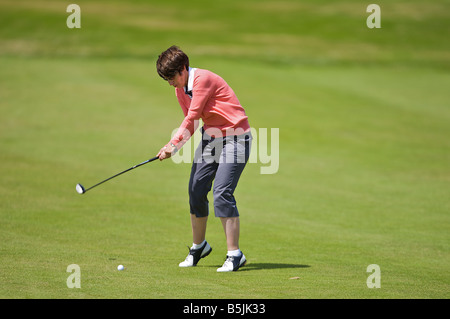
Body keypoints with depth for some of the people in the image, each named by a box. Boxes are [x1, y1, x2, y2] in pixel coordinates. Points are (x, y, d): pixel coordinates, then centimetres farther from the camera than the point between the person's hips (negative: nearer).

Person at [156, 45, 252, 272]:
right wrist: (172, 145, -2)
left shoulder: (203, 79, -21)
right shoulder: (180, 90, 7)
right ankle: (198, 246, 28)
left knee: (222, 192, -18)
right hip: (210, 138, 9)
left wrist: (174, 146, -17)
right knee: (196, 190, 7)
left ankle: (234, 255, -13)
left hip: (234, 138, -9)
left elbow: (192, 118, -21)